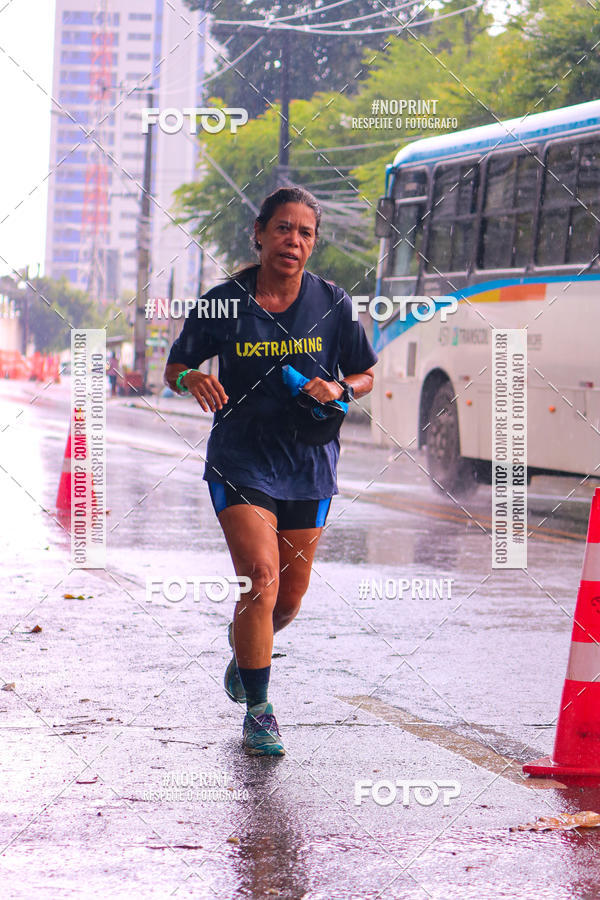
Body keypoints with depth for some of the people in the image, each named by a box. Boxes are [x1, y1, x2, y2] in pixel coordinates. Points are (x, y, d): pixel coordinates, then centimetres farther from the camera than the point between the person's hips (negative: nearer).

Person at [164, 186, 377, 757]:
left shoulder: (332, 304, -2)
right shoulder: (225, 302, -6)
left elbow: (364, 376, 10)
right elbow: (174, 369, 4)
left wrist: (338, 390, -12)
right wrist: (192, 378, -19)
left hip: (308, 467, 3)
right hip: (240, 461, -3)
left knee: (289, 598, 11)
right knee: (260, 577, -18)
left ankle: (243, 647, 46)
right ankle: (257, 712, -6)